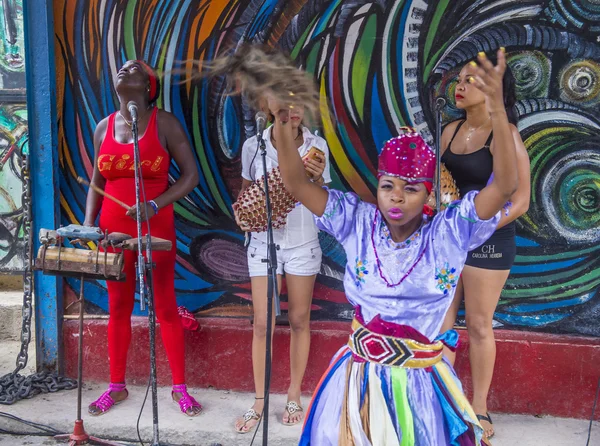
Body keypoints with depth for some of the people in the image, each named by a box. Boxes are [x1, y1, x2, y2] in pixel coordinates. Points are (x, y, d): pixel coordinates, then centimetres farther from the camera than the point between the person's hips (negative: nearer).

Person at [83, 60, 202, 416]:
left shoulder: (164, 122, -5)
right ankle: (117, 386, 22)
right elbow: (97, 181, 15)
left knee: (165, 306, 2)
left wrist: (154, 206, -18)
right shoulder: (104, 128, 8)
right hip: (113, 228, 4)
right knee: (118, 307, 11)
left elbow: (191, 175, -7)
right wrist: (88, 222, 1)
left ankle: (180, 387, 13)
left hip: (155, 227, -4)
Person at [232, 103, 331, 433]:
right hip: (264, 242, 0)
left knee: (299, 320, 9)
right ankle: (259, 402, 14)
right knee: (262, 323, 0)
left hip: (303, 243, 0)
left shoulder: (317, 145, -5)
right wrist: (240, 211, -12)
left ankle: (294, 396, 24)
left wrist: (317, 177, -21)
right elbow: (246, 189, 8)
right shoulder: (253, 146, -5)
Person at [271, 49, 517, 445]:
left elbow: (504, 187, -24)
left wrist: (497, 109, -38)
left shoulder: (449, 233, -11)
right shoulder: (358, 223, -6)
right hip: (359, 376, 2)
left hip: (419, 381, -1)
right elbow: (297, 184, -12)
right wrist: (282, 122, -29)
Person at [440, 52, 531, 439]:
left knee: (479, 325, 3)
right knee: (441, 321, 7)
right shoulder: (451, 131, 7)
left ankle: (479, 410, 17)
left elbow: (520, 201, -14)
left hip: (488, 239, -6)